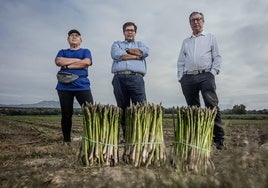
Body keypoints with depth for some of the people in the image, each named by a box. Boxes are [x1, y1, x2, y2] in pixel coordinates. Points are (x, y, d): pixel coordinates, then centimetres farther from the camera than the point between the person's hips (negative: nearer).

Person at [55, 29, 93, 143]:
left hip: (82, 86, -2)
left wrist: (67, 65, -1)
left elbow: (86, 62, -5)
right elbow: (58, 61, 0)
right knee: (66, 114, 5)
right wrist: (77, 60, 0)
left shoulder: (85, 51, 17)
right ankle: (66, 140, 16)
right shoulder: (62, 52, 22)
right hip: (64, 86, 2)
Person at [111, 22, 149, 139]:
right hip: (119, 78, 1)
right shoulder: (117, 44, 25)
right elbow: (115, 54, 1)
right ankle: (126, 137, 7)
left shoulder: (140, 44, 28)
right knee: (122, 108, 0)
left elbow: (145, 52, 2)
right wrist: (136, 55, 3)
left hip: (136, 78, 0)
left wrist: (126, 50, 7)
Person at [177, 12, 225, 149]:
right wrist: (181, 77, 6)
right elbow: (180, 62, 19)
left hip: (205, 76, -2)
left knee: (212, 106, -14)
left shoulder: (210, 37, 19)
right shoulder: (185, 42, 25)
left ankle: (219, 139, -9)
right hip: (188, 78, 3)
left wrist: (213, 72, -4)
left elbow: (217, 57, 10)